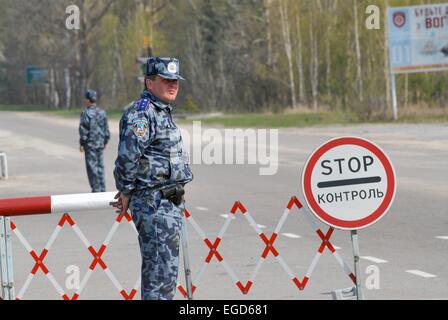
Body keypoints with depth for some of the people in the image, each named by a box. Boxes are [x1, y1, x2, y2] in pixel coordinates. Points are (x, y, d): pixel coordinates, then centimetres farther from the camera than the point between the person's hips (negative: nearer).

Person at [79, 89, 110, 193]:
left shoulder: (86, 113, -13)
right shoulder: (102, 112, 8)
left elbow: (84, 130, -13)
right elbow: (106, 129, 12)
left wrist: (81, 143, -6)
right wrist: (105, 141, 21)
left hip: (90, 143, -6)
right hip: (100, 144, 6)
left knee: (92, 166, -2)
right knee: (100, 166, 11)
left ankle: (96, 189, -3)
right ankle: (102, 189, 13)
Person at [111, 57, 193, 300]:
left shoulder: (164, 112, 18)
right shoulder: (141, 113, -15)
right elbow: (127, 155, -22)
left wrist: (127, 192, 21)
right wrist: (126, 193, -11)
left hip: (171, 203, 10)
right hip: (154, 205, -10)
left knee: (167, 268, 15)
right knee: (160, 269, -10)